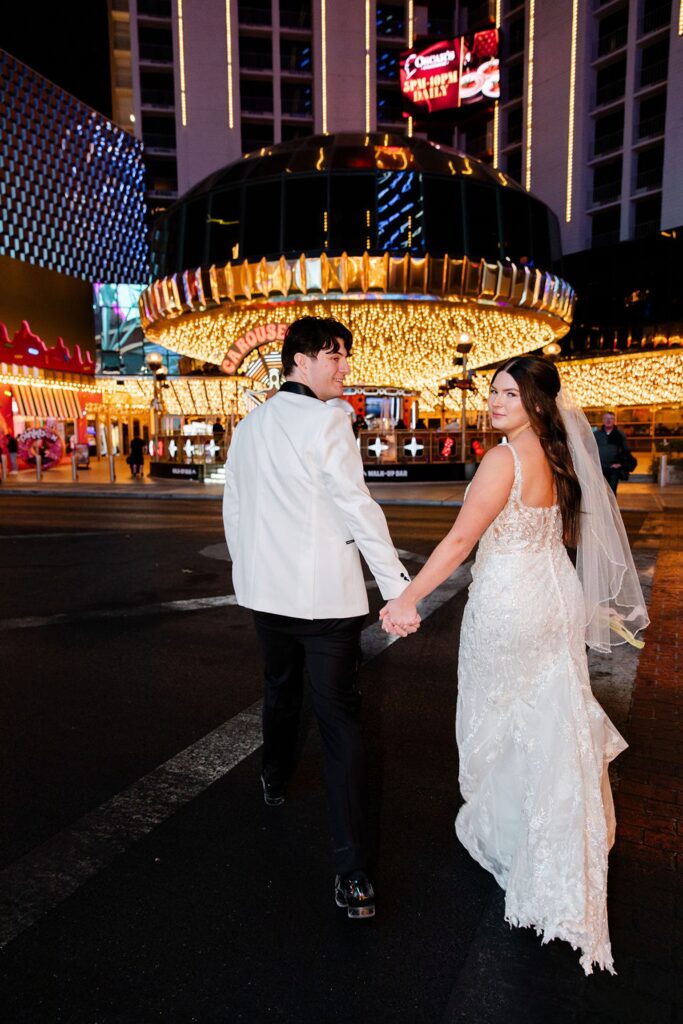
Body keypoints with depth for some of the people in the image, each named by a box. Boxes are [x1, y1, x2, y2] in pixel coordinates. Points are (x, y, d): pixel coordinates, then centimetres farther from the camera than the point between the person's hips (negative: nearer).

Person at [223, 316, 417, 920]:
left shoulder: (248, 427, 8)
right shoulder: (327, 422, -13)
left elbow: (233, 510, 13)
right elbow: (357, 507, -18)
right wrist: (397, 586, -16)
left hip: (266, 593, 7)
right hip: (326, 597, -6)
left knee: (279, 693, 28)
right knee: (340, 719, -1)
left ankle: (276, 781, 52)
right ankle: (352, 871, 3)